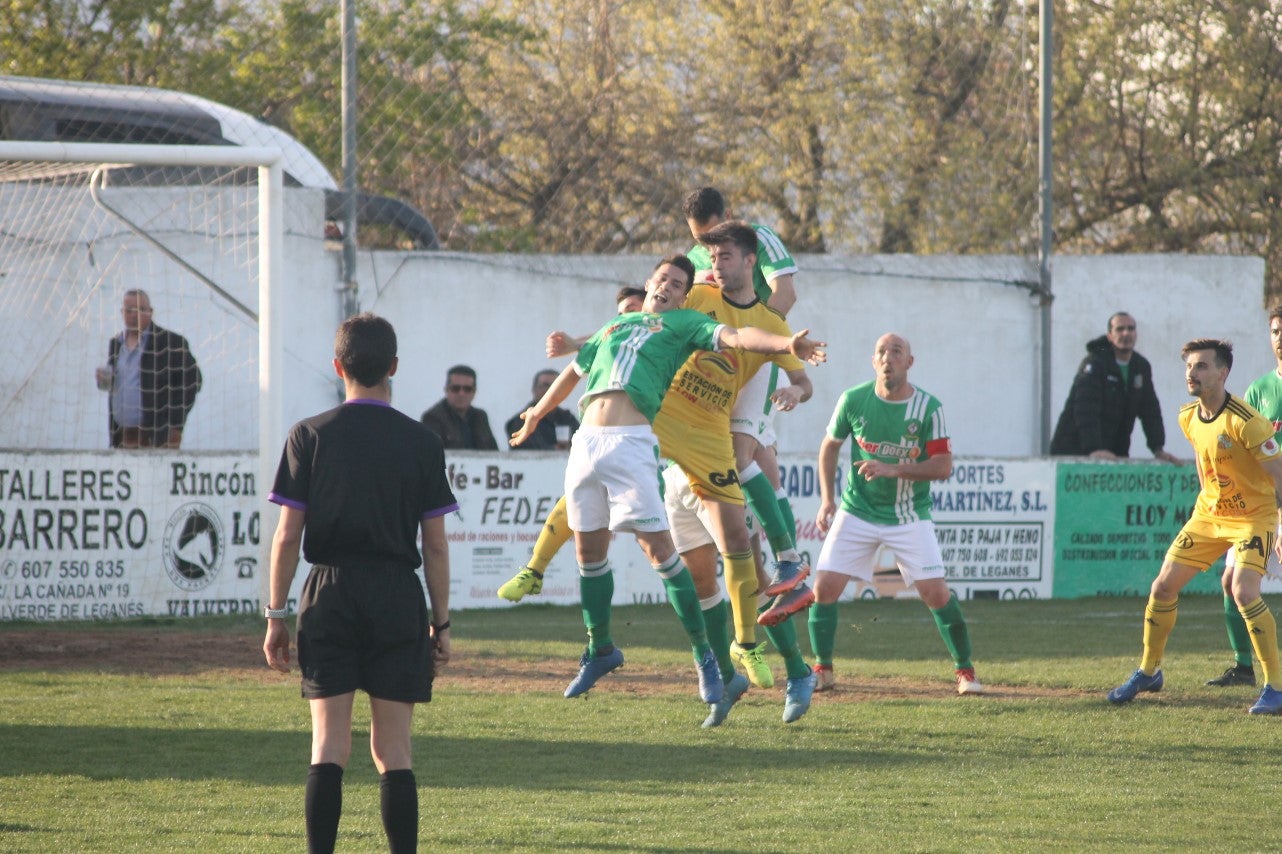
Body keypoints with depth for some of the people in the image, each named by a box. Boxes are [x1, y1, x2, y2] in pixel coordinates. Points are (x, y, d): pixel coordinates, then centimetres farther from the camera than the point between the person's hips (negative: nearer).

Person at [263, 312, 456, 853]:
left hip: (330, 594, 0)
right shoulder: (422, 443, 1)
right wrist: (440, 622, 10)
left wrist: (276, 615, 5)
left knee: (328, 747, 0)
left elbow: (288, 535, -2)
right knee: (393, 752, 3)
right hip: (397, 596, 0)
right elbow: (435, 545, 2)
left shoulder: (310, 437, -1)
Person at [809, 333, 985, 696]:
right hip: (857, 512, 2)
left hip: (909, 516, -2)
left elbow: (943, 466, -14)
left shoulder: (929, 408, -12)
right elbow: (830, 446, 9)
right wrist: (827, 499, 2)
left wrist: (894, 469, -26)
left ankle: (965, 669, 8)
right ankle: (822, 669, 8)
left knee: (936, 593, -9)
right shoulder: (854, 400, -6)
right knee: (825, 587, -9)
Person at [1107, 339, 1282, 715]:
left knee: (1244, 591, -26)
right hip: (1208, 514, 7)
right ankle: (1148, 671, 25)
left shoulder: (1245, 422, -24)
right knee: (1163, 586, 5)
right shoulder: (1189, 418, -1)